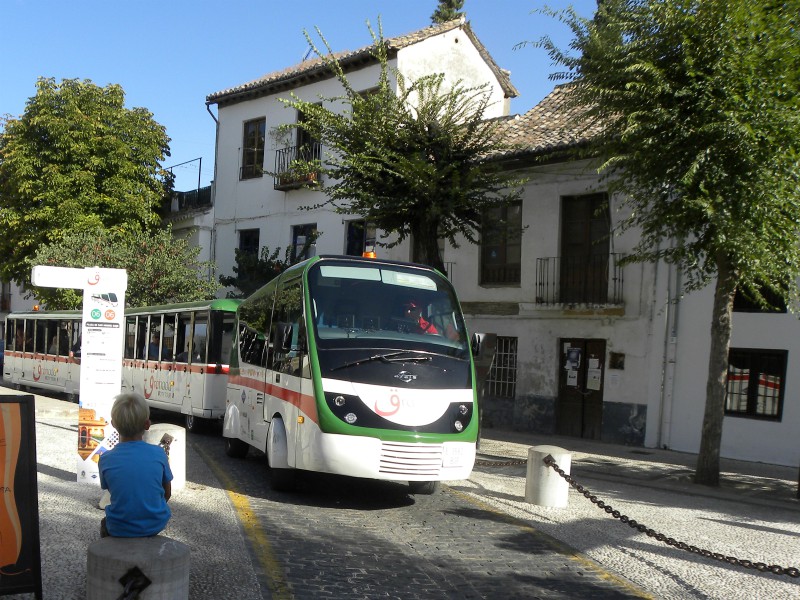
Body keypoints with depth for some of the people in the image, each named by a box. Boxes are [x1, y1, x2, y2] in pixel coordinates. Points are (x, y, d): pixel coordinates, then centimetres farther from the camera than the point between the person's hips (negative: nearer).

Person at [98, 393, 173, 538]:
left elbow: (110, 490, 2)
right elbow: (167, 493, 0)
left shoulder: (106, 460, -12)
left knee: (105, 523, 32)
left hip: (119, 530, 0)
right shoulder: (158, 453, -11)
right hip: (156, 525, 0)